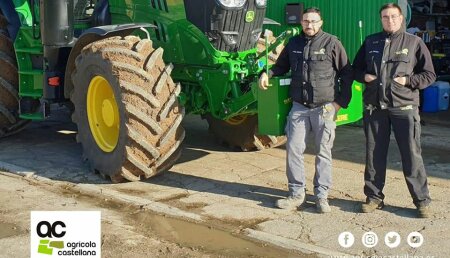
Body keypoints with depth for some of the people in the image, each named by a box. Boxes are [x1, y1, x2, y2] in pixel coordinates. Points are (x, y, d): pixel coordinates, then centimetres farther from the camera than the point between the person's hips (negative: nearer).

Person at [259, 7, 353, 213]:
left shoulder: (332, 43, -3)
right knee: (293, 149, 1)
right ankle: (296, 194, 13)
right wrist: (267, 74, 0)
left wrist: (341, 101, -5)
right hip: (299, 107, 4)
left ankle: (321, 196, 13)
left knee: (323, 153, 4)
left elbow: (347, 74, 0)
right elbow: (281, 66, 21)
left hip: (325, 108, -3)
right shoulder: (293, 43, 9)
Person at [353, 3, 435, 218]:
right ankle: (374, 197, 21)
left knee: (412, 155, -1)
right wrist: (364, 76, -2)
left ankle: (422, 200, 10)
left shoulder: (414, 42, 2)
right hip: (374, 107, 3)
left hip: (404, 107, -3)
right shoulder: (370, 42, 11)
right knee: (374, 154, 9)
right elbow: (356, 69, 19)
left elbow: (429, 75, 3)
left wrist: (408, 81, -12)